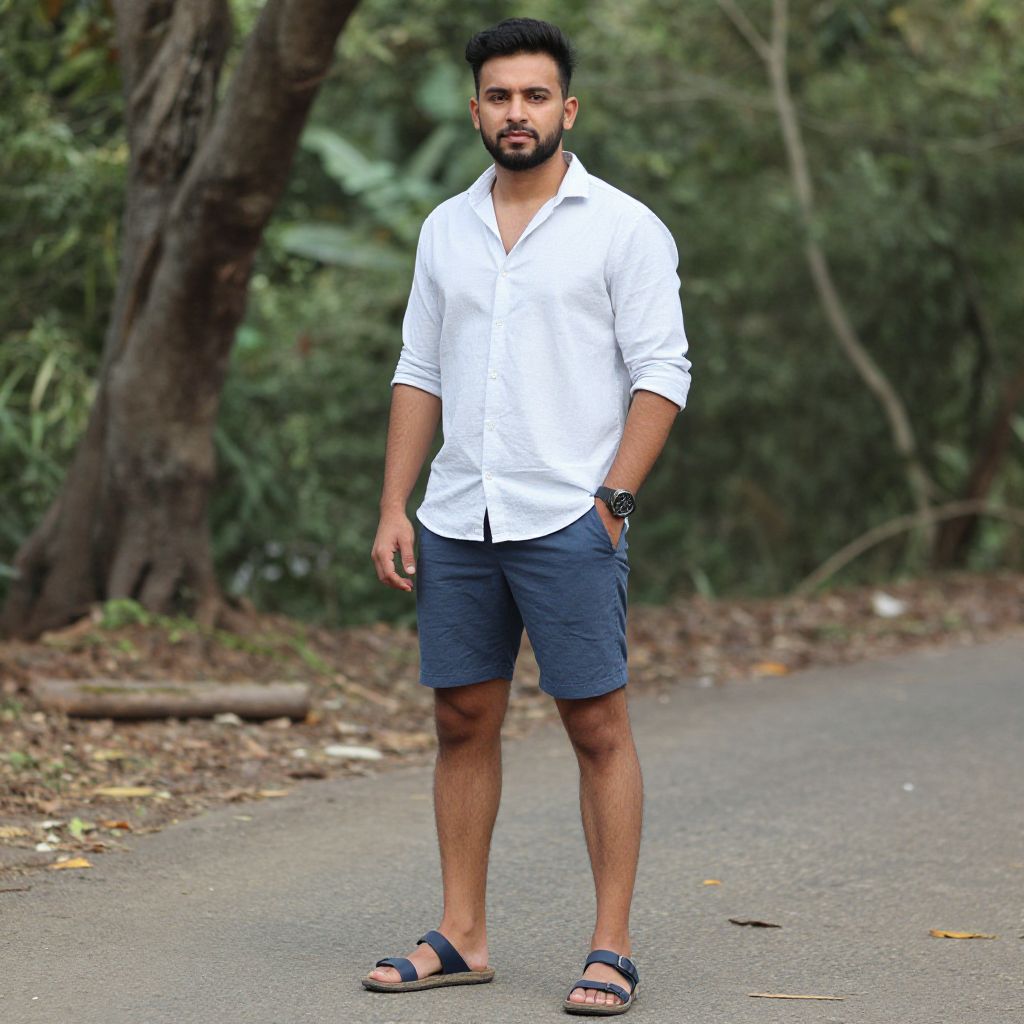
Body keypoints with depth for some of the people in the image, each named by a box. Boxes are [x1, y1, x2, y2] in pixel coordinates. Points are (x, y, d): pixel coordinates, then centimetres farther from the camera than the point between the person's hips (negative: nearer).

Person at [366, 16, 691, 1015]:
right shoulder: (446, 229, 13)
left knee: (598, 727, -2)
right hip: (456, 521, 5)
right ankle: (461, 936, 16)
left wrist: (611, 499, -13)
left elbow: (661, 374, -6)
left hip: (567, 522, -5)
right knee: (462, 722, 8)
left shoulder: (624, 227, -2)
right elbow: (419, 374, 14)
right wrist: (393, 508, 6)